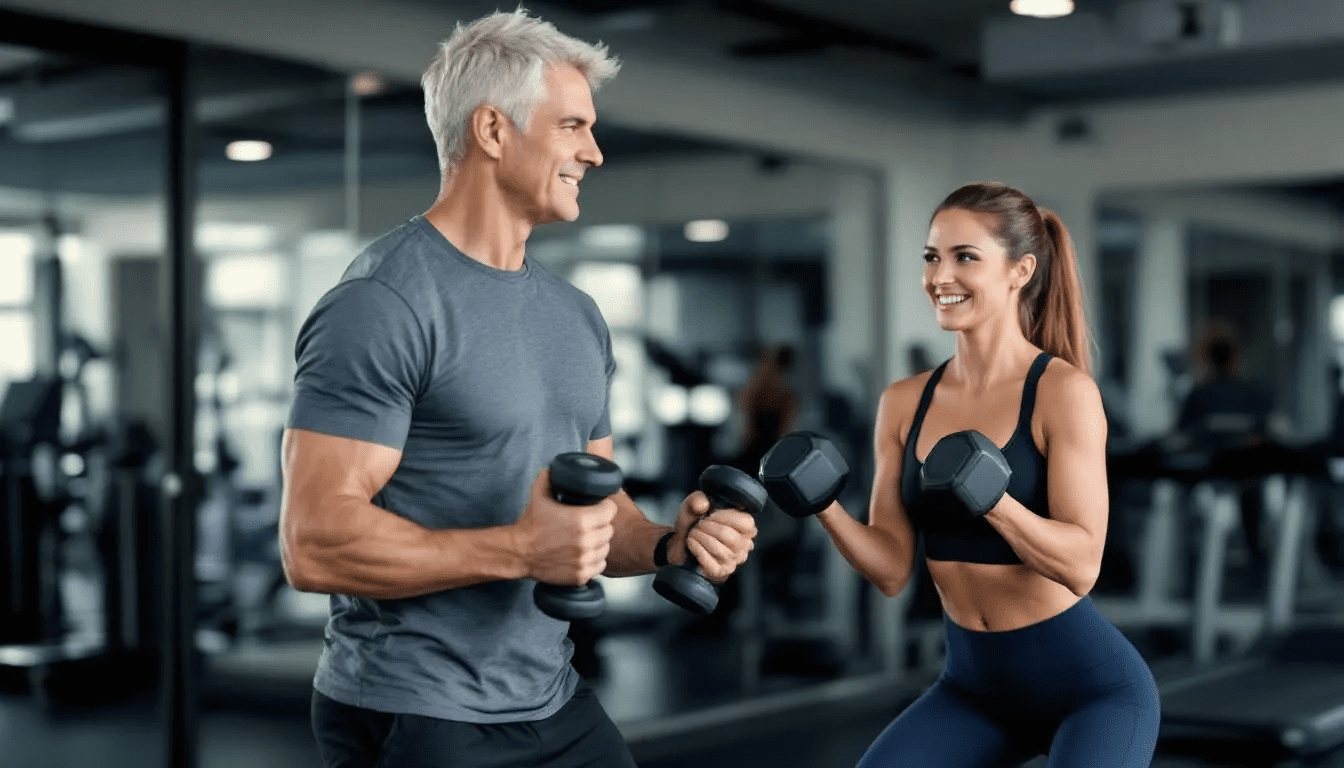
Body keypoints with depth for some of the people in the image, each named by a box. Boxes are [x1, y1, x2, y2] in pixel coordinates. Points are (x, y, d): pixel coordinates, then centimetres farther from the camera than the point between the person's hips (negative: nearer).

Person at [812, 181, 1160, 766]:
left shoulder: (1063, 390, -15)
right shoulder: (903, 403, 0)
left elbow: (1081, 565, -21)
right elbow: (892, 569, 0)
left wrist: (989, 498, -37)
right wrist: (824, 506, -17)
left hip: (1092, 685, -5)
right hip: (972, 684, 5)